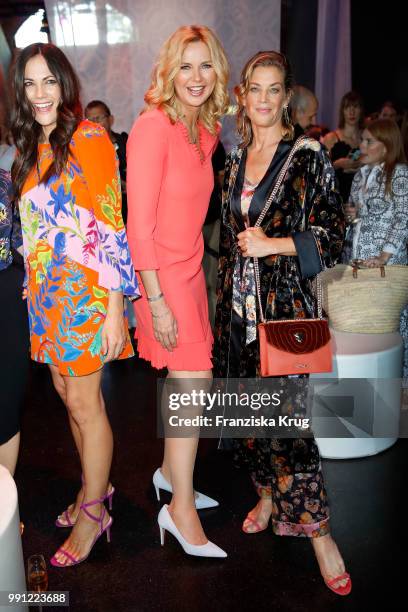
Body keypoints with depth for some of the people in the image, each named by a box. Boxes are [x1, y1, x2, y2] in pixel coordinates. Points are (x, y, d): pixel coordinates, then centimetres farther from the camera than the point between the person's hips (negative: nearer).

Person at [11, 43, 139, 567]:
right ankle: (95, 487, 35)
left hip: (84, 290, -7)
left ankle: (93, 513, 21)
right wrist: (34, 289, 10)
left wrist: (114, 308, -17)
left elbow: (111, 228, -14)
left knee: (85, 404, 2)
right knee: (67, 394, 15)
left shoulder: (89, 139, -9)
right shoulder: (30, 148, 13)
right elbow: (31, 227, 16)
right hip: (43, 290, 7)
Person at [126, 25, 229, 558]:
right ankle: (181, 509, 9)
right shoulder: (152, 126, -16)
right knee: (195, 383, -6)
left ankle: (170, 471, 36)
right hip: (160, 274, -8)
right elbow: (139, 224, -19)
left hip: (190, 269, 8)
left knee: (185, 379, 16)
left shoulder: (205, 130, 9)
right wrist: (157, 302, -20)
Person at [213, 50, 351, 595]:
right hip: (239, 301, 6)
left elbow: (332, 233, -6)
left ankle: (316, 529, 9)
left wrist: (275, 244, -16)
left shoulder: (309, 156, -5)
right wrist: (222, 298, 15)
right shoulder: (235, 160, 12)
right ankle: (270, 493, 34)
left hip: (286, 302, -5)